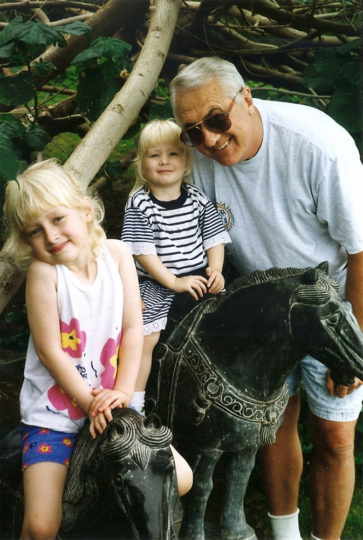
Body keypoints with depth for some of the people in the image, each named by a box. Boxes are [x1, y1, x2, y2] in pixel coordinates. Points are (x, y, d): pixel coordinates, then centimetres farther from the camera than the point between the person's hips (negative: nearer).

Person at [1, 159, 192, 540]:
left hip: (110, 406, 4)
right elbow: (49, 351, -15)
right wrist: (92, 403, -15)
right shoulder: (42, 271, -16)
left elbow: (133, 328, -5)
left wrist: (122, 391, -14)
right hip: (53, 413, -3)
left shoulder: (116, 254, -5)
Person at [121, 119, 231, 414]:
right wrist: (174, 281, -18)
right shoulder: (139, 204, -7)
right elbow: (143, 251, -12)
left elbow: (214, 237, 7)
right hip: (156, 284, -3)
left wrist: (215, 271, -9)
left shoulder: (197, 198, 4)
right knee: (144, 337, -14)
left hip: (198, 278, 4)